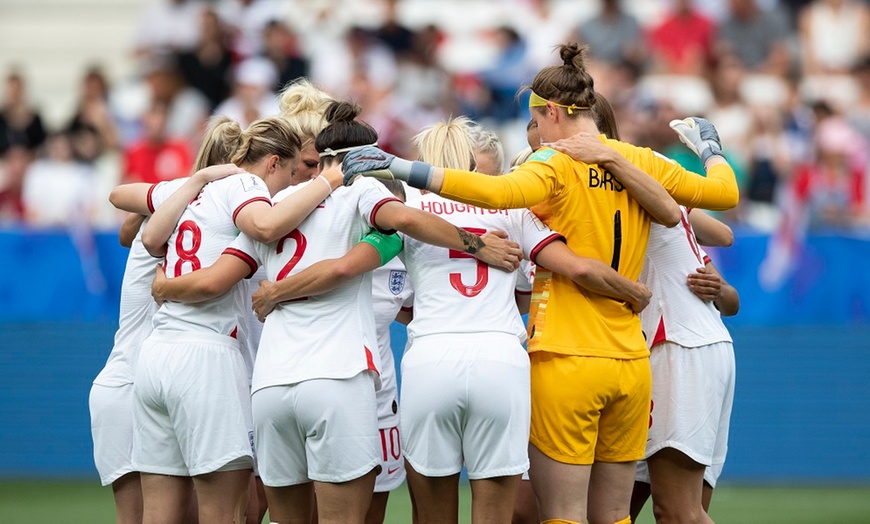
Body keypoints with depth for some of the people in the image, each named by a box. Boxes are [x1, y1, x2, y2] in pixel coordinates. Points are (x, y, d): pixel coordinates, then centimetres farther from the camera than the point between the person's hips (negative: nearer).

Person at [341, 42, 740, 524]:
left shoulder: (556, 166, -9)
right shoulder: (641, 163, 7)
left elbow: (500, 192, -28)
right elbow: (725, 193, 15)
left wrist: (402, 169, -28)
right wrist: (710, 148, 36)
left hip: (566, 365, -6)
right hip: (631, 364, 6)